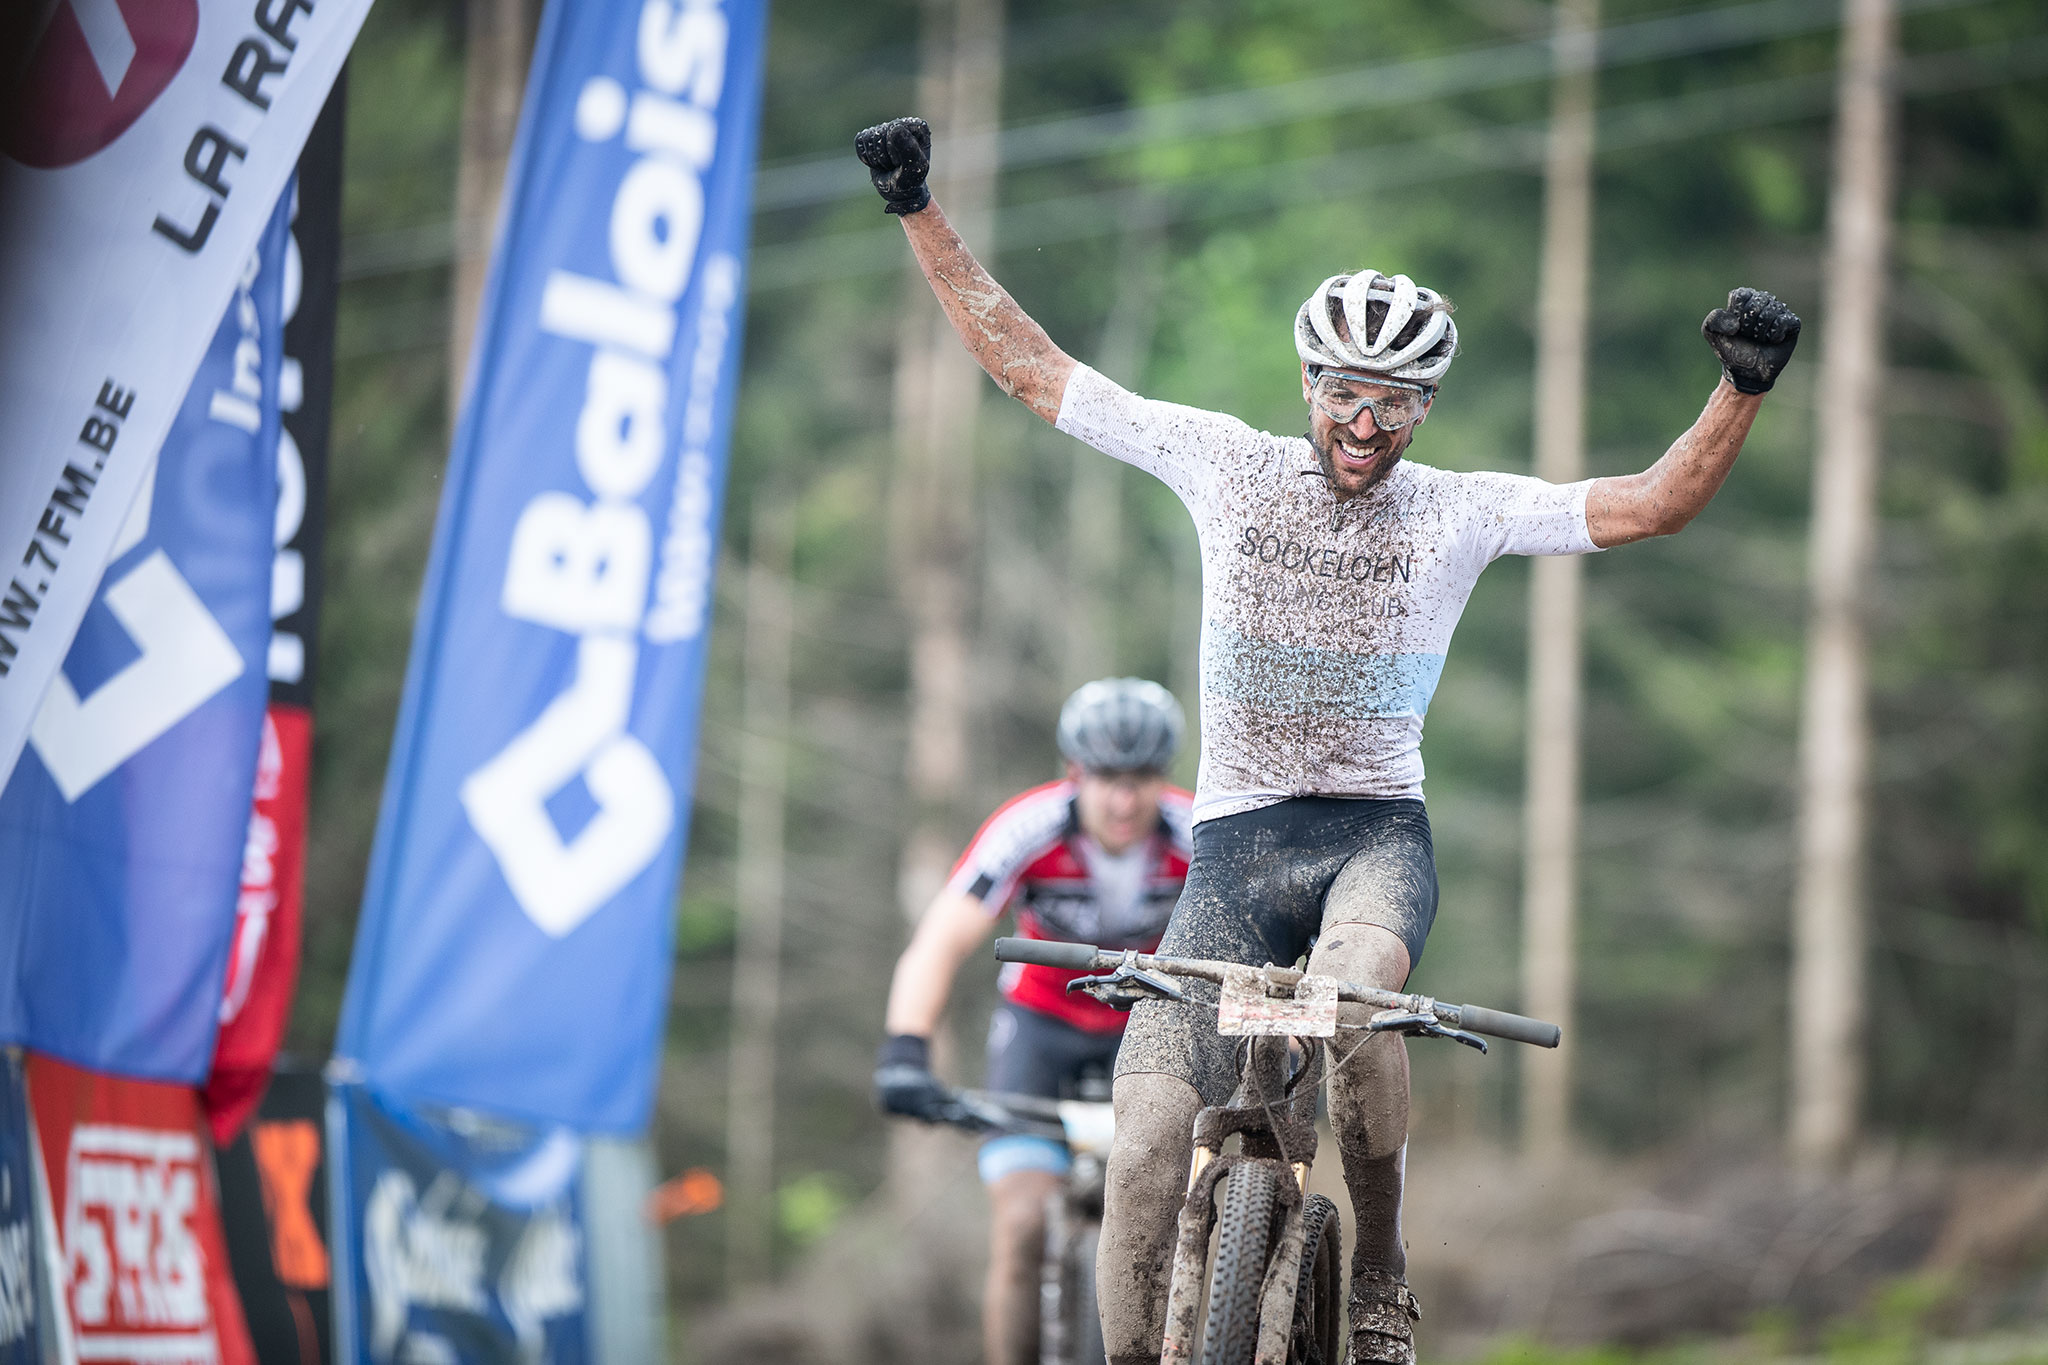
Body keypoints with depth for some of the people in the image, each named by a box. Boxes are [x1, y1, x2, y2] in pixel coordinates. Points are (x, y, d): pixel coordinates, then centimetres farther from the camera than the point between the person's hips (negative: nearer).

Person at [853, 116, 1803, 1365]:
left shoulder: (1461, 513, 1)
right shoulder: (1226, 463, 3)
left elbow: (1652, 504, -8)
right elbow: (1030, 365, 5)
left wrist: (1743, 391, -23)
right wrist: (922, 213, 1)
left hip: (1377, 836, -1)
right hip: (1236, 842, 1)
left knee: (1356, 985, -37)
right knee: (1148, 1140, -16)